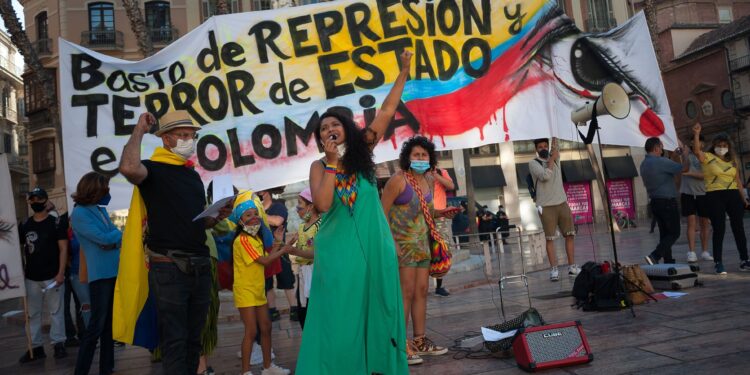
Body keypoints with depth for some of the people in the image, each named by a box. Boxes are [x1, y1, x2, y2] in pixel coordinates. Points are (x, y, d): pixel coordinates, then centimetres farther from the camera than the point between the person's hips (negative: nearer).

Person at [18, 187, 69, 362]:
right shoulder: (25, 225, 10)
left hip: (52, 277, -4)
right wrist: (20, 272, 4)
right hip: (31, 278, 4)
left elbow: (63, 249, -5)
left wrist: (61, 273, -13)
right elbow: (19, 249, 14)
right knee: (32, 314, 8)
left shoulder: (56, 223, -3)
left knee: (56, 311, 1)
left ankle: (58, 344, 9)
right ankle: (36, 347, 15)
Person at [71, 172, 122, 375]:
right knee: (97, 324, -6)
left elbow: (115, 235, 15)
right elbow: (103, 238, -16)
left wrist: (114, 241, -6)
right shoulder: (79, 213, -10)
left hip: (114, 272, 8)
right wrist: (122, 233, 0)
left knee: (109, 323, 12)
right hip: (100, 274, -8)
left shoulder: (101, 209, 14)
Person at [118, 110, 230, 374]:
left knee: (193, 339, 13)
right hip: (169, 266, -7)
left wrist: (216, 218, 5)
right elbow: (128, 168, -29)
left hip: (200, 265, 7)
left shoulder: (193, 175, 19)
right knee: (174, 340, -3)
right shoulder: (154, 169, -4)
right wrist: (139, 129, -14)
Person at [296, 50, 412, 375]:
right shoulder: (319, 167, 0)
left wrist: (404, 72, 1)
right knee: (341, 317, 2)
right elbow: (322, 204, -17)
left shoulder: (362, 151, 5)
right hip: (339, 249, -2)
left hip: (373, 245, 2)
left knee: (375, 310, 10)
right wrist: (332, 163, -15)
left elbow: (387, 111, 3)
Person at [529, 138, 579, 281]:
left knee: (570, 235, 5)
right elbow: (545, 176, -17)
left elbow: (555, 144, -2)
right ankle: (554, 270, -4)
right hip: (546, 206, -5)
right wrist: (552, 159, -11)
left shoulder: (555, 157, 13)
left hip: (562, 203, 5)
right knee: (550, 238, -5)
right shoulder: (533, 163, -2)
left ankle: (572, 267, 12)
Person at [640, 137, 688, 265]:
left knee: (664, 233, 12)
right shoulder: (661, 162, -18)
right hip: (667, 202, -8)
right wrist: (685, 155, 5)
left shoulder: (643, 164, 10)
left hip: (655, 202, 8)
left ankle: (668, 261, 14)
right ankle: (654, 256, -16)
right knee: (674, 233, -2)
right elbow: (685, 168, -14)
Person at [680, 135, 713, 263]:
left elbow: (705, 175, -9)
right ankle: (691, 253, -8)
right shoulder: (686, 153, 4)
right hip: (687, 193, -2)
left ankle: (705, 252, 15)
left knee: (704, 224, 6)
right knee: (691, 222, -7)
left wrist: (689, 173, -18)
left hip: (702, 194, 2)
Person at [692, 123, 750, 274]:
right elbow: (697, 151, -21)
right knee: (719, 230, -4)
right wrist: (696, 134, -33)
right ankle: (718, 263, 4)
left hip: (733, 195, 5)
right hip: (715, 196, -5)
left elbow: (737, 181, 17)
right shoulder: (707, 158, 1)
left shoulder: (732, 161, 15)